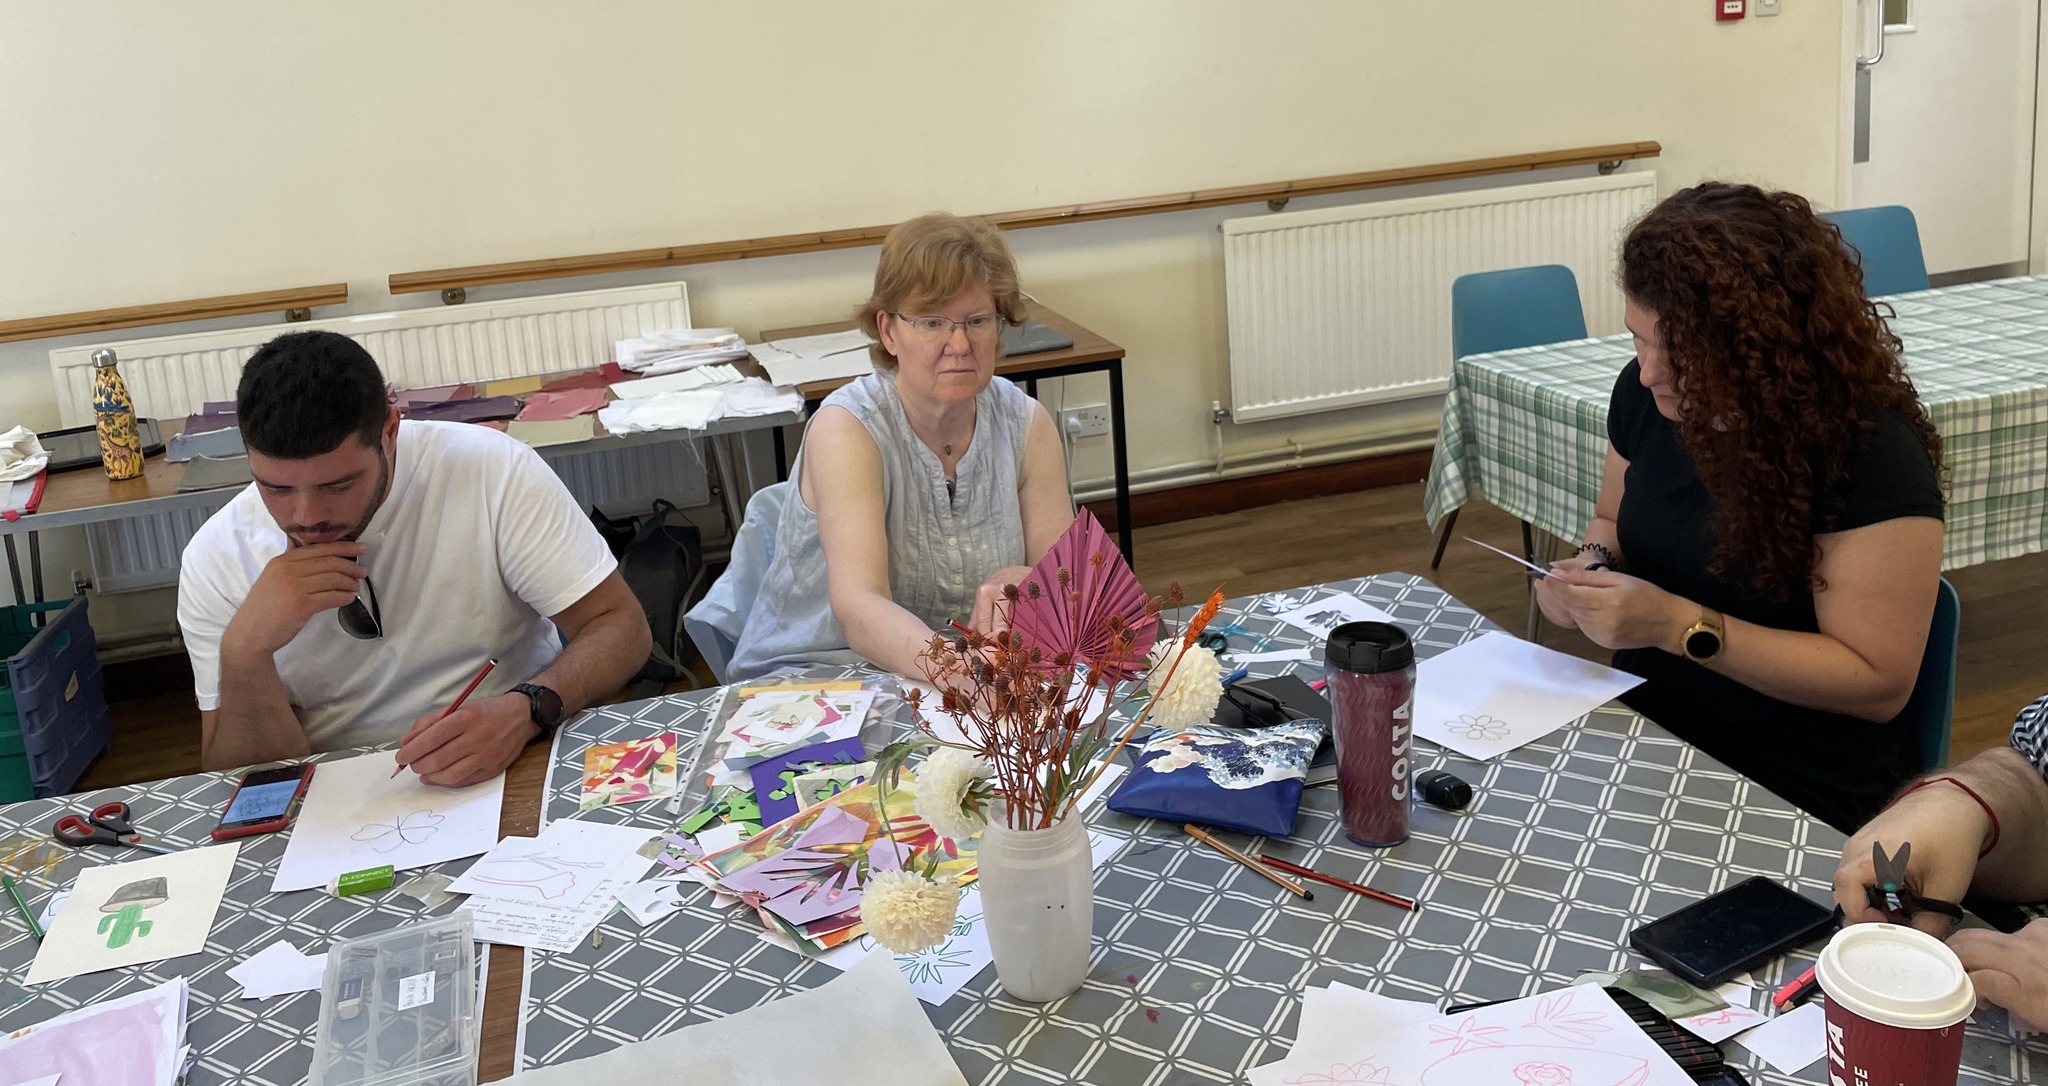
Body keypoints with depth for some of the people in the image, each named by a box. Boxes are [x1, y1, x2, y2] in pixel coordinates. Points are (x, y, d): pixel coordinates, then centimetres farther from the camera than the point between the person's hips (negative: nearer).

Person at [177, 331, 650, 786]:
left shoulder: (493, 470, -13)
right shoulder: (217, 558, -6)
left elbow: (621, 626, -10)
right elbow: (242, 777, -3)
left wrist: (527, 711, -29)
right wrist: (245, 652, -22)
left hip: (512, 774, -1)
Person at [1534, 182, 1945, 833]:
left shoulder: (1872, 452, -18)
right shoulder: (1645, 395, 0)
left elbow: (1879, 683, -17)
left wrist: (1681, 625, -25)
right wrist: (1594, 566, -5)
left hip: (1802, 798, -6)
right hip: (1646, 741, 7)